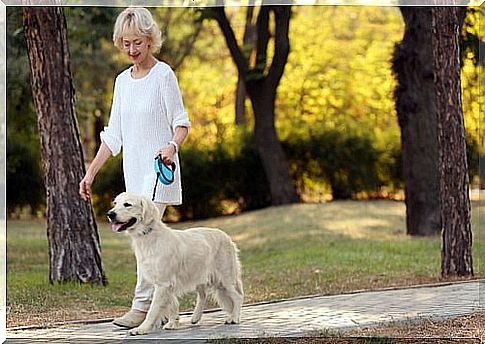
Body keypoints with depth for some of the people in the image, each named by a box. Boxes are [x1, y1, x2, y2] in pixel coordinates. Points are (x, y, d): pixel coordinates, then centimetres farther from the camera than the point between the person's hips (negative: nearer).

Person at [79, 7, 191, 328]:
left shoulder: (163, 74, -6)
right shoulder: (122, 80, 14)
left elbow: (181, 122, -6)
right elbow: (114, 135, 16)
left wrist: (172, 146, -27)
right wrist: (91, 172, 11)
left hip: (159, 167, -7)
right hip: (134, 169, 7)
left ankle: (142, 305, -15)